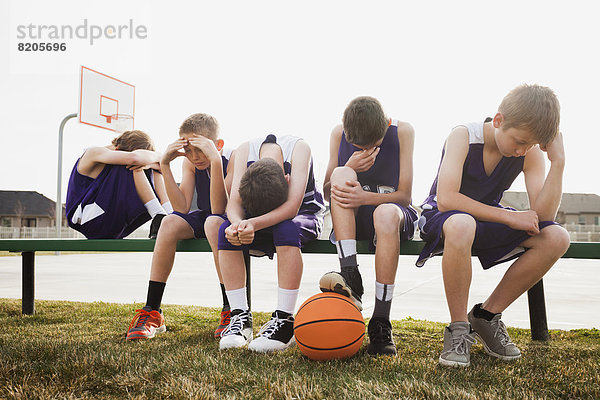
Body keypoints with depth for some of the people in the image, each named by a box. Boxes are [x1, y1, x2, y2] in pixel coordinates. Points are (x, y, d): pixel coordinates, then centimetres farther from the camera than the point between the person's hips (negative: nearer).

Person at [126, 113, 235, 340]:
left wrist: (215, 160, -39)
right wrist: (165, 165, -22)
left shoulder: (233, 159, -20)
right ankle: (152, 313, -20)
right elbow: (182, 208, -16)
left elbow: (218, 209, -31)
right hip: (204, 219, 5)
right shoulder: (190, 162, -5)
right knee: (170, 222, -26)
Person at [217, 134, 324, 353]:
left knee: (286, 229, -38)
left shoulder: (299, 148, -28)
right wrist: (238, 223, -44)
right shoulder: (245, 150, -19)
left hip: (304, 213, -3)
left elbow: (292, 207, -36)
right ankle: (240, 316, -20)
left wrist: (255, 225, -49)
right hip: (258, 217, 3)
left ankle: (285, 321, -32)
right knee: (225, 231, -25)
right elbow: (234, 203, -22)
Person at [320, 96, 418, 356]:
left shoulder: (402, 132, -7)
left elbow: (404, 196, -9)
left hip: (393, 214, -2)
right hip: (349, 221, 2)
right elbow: (327, 193, 2)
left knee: (386, 212, -38)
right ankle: (350, 276, -40)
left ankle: (380, 322, -33)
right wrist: (349, 169, -18)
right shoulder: (339, 134, -1)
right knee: (342, 172, -27)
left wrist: (366, 197, -27)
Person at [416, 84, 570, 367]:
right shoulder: (463, 137, -21)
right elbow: (445, 199, -33)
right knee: (461, 224, -42)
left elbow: (542, 215, -18)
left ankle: (487, 315, -4)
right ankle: (459, 328, -23)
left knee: (557, 239, -17)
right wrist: (510, 217, -29)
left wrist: (558, 162, -27)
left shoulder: (530, 152, -9)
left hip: (487, 221, 5)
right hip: (441, 219, -5)